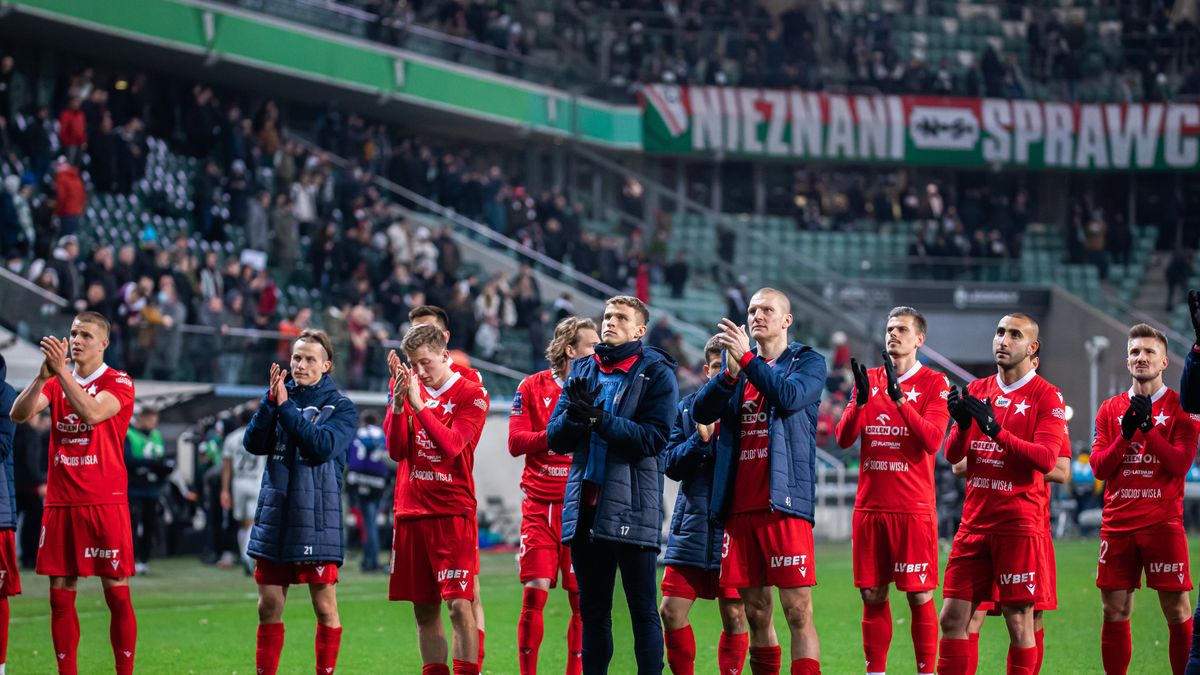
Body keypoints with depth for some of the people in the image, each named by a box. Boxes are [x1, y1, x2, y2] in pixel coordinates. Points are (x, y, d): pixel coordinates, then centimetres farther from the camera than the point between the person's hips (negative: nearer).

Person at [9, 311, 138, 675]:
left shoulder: (119, 383, -2)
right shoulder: (56, 383, 12)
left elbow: (92, 413, -21)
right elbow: (19, 414, -4)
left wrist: (61, 371, -25)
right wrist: (44, 375, -18)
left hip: (105, 503, -4)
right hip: (60, 503, 4)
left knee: (117, 593, -4)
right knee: (60, 594, 3)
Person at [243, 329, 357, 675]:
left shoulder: (340, 407, 0)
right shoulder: (280, 396, 10)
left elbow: (323, 446, -17)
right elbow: (253, 443, -1)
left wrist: (286, 406, -17)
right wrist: (271, 400, -12)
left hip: (316, 517, -4)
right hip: (274, 513, 4)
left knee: (324, 605, -2)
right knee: (269, 606, 6)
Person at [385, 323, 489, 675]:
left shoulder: (471, 395, -3)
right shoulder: (410, 390, 10)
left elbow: (451, 444, -16)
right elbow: (396, 450, 1)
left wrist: (419, 404, -21)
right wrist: (398, 402, -11)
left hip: (453, 512, -5)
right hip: (411, 511, 5)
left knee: (459, 603, -11)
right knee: (424, 609, 6)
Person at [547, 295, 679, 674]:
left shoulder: (656, 373, -1)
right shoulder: (582, 371, 14)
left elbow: (655, 437, -13)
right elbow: (556, 437, 8)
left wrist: (598, 419, -19)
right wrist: (575, 414, -13)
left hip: (632, 505, -5)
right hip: (585, 505, 5)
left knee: (643, 610, -3)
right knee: (592, 610, 10)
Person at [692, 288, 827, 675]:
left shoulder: (807, 362, 5)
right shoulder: (736, 360, 17)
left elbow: (789, 396, -16)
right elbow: (702, 412, 4)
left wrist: (747, 359, -15)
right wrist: (731, 373, -12)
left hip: (784, 502, -5)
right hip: (739, 505, 5)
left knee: (798, 611, -10)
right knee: (755, 614, 8)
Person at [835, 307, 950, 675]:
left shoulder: (934, 383, 0)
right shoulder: (868, 379, 12)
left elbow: (932, 441, -13)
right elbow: (844, 438, 5)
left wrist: (898, 396, -20)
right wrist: (861, 399, -12)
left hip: (914, 508, -4)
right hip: (870, 506, 4)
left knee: (920, 596, -4)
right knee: (872, 596, 6)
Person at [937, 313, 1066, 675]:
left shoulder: (1047, 397, -3)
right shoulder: (977, 390, 13)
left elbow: (1046, 459, -14)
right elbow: (953, 455, 9)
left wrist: (996, 430, -21)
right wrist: (962, 423, -11)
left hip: (1018, 524, -5)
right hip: (975, 520, 5)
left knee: (1019, 621, -3)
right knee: (953, 617, 1)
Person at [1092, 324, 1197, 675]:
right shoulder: (1111, 409, 11)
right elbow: (1099, 468, 3)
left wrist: (1148, 427, -16)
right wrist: (1125, 434, -11)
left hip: (1163, 524, -3)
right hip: (1117, 524, 3)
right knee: (1115, 612, 3)